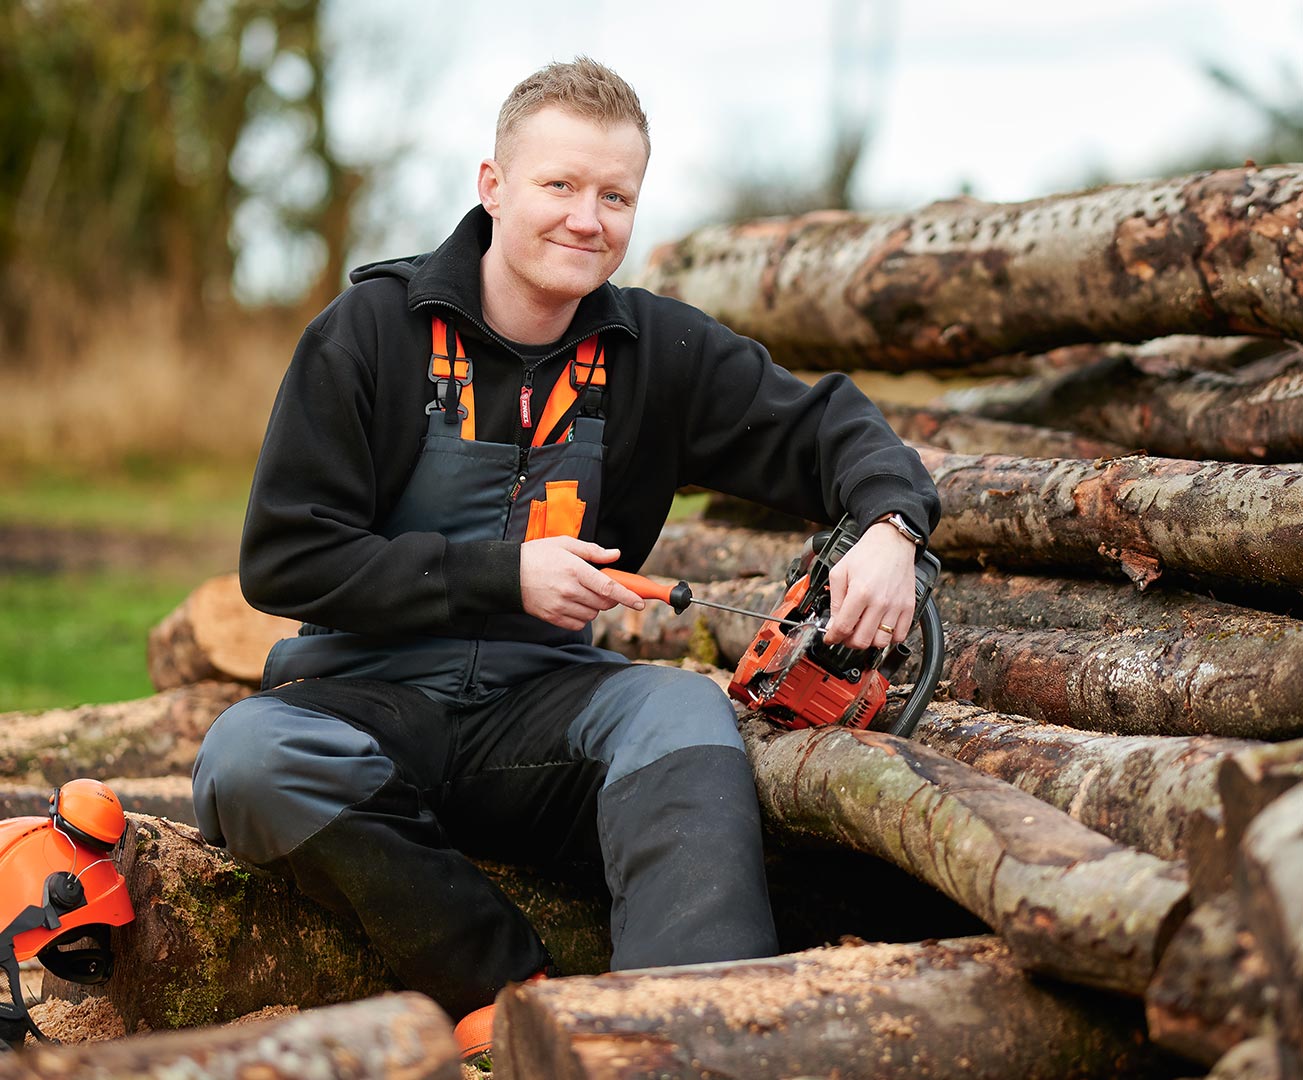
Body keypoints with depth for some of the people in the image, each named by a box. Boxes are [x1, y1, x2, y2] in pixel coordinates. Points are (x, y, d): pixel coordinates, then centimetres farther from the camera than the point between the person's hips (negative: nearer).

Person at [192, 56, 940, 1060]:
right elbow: (283, 561, -9)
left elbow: (820, 426, 9)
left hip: (537, 704, 2)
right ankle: (527, 993, -25)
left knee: (684, 708, -29)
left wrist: (889, 524, -15)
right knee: (247, 760, -34)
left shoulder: (660, 351, 4)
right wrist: (501, 574, -14)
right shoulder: (370, 329, -6)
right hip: (368, 697, -2)